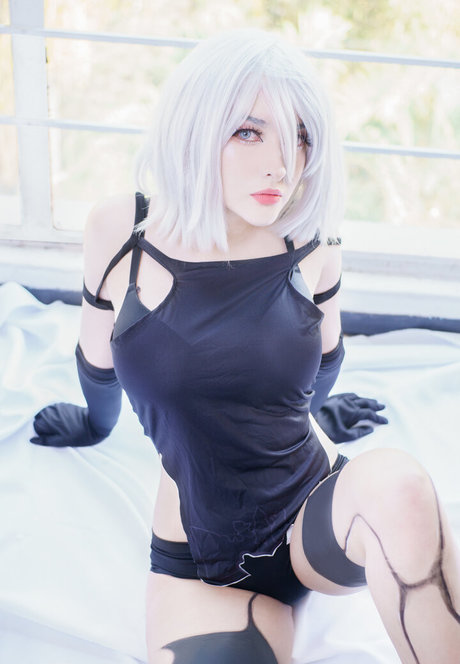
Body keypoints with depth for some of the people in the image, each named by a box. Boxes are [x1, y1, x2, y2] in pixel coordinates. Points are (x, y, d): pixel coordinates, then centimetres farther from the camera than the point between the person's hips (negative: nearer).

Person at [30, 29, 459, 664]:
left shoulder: (310, 243, -8)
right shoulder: (121, 230, -10)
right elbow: (99, 360, 10)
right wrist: (99, 422, 27)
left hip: (319, 517, 2)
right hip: (202, 564, -2)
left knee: (397, 485, -32)